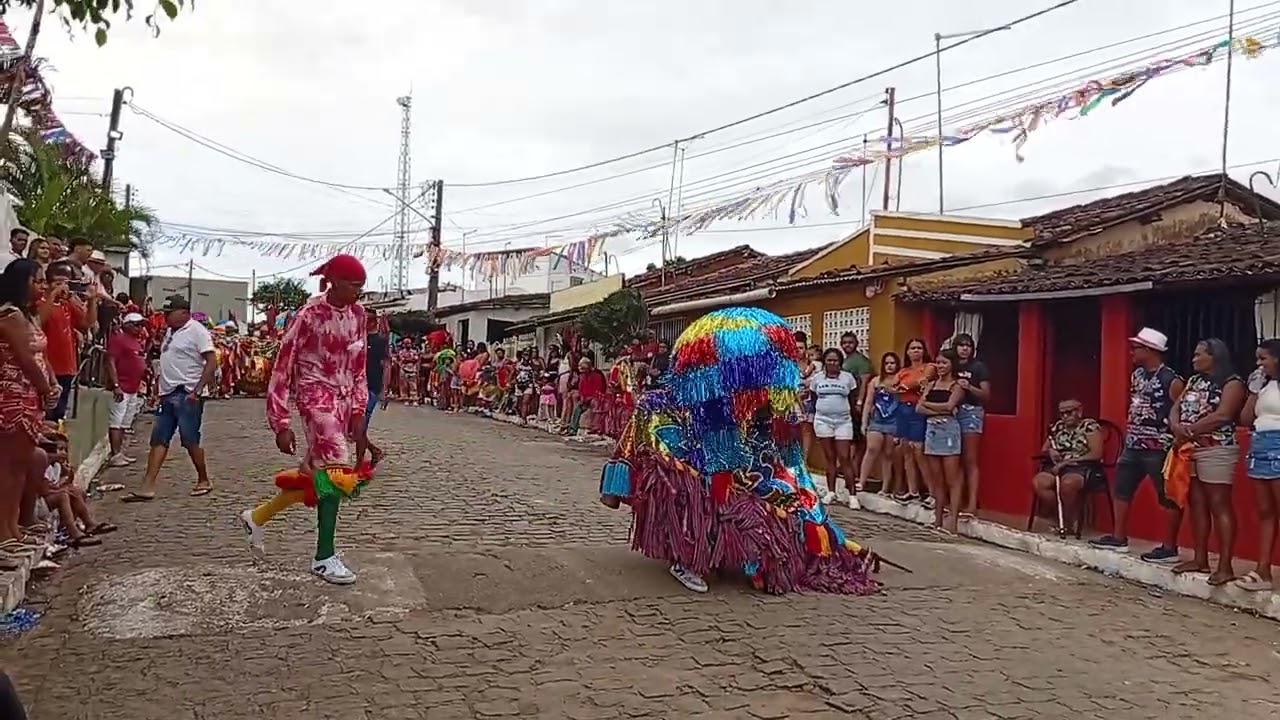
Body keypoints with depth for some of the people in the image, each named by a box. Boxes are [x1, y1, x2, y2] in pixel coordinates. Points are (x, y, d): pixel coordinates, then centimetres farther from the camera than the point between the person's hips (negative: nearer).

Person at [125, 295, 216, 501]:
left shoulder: (197, 331, -10)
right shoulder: (170, 331, 16)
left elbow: (212, 362, -17)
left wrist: (197, 391, -22)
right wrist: (159, 390, 17)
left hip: (187, 395, -8)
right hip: (168, 394, 9)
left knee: (190, 441, -1)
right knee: (158, 441, 4)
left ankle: (204, 481, 15)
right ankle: (147, 487, 3)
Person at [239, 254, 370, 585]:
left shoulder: (357, 314, 5)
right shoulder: (310, 315, -13)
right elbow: (282, 368, -11)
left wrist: (359, 412, 6)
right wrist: (281, 425, -13)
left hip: (344, 400, 7)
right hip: (316, 395, -7)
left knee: (316, 474, 11)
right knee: (336, 471, -16)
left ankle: (258, 516, 33)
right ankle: (324, 557, -6)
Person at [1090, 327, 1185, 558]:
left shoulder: (1171, 381, -14)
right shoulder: (1137, 375, 10)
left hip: (1159, 449, -9)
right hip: (1133, 446, 9)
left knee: (1168, 497, 1)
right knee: (1121, 489, 14)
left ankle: (1169, 548, 6)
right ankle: (1119, 538, 24)